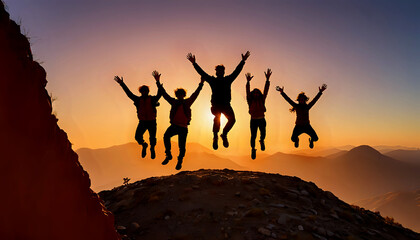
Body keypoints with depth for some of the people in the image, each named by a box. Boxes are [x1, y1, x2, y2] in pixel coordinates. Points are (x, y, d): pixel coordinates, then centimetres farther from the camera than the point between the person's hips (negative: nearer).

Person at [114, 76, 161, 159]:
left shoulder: (153, 99, -2)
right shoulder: (138, 99, 6)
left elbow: (160, 94, -17)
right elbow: (129, 93, 7)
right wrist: (122, 84, 2)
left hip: (152, 122, -2)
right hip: (142, 122, 2)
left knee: (152, 138, -2)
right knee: (138, 137, -14)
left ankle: (152, 149, 32)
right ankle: (144, 145, 20)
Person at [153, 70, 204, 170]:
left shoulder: (187, 102, 9)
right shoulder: (174, 102, 10)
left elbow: (196, 94, 13)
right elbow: (164, 93, 10)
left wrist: (201, 84, 11)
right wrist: (158, 82, 6)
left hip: (183, 128, 0)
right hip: (174, 125, 0)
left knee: (182, 146, -2)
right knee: (166, 136, -28)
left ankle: (179, 162, 20)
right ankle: (168, 155, -14)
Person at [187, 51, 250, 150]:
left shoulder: (228, 79, 19)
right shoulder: (212, 80, 15)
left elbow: (237, 71, 21)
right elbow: (201, 72, 15)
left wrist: (243, 61, 22)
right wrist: (194, 63, 13)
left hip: (226, 104, 2)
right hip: (216, 104, -1)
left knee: (232, 119, -15)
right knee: (217, 117, -23)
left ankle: (224, 134, 9)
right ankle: (215, 137, -11)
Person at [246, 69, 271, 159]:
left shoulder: (262, 100, 1)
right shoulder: (250, 101, -1)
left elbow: (266, 90, -8)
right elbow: (248, 91, -15)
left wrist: (267, 79, -18)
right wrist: (248, 81, -29)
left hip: (262, 120, 1)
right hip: (253, 120, -1)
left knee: (263, 134, -5)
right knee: (253, 136, -2)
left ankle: (261, 141, 31)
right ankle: (253, 149, 19)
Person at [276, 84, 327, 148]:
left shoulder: (307, 106, 2)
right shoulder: (296, 106, -1)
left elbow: (315, 99, 1)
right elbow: (288, 99, -7)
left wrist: (320, 92, -5)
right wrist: (282, 92, -13)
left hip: (307, 126, 1)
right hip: (298, 126, -1)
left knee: (315, 138, -12)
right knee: (293, 139, -19)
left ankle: (311, 141, 30)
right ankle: (297, 140, 24)